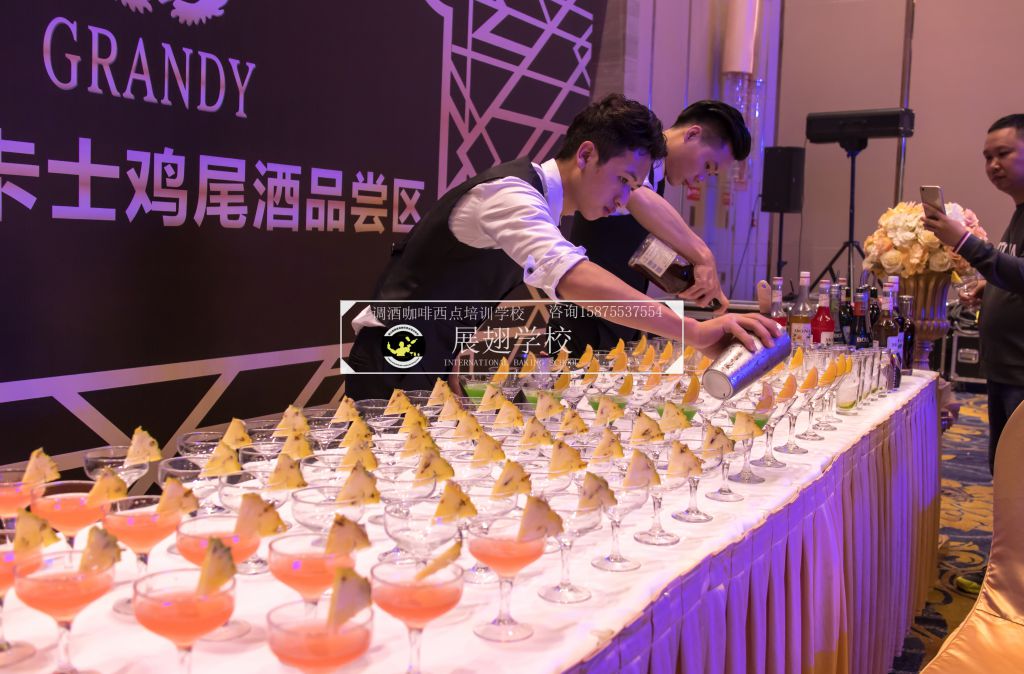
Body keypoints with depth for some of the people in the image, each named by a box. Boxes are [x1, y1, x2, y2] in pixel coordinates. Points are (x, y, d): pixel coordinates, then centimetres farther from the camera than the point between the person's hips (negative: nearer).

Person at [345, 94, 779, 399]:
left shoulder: (536, 201, 9)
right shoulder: (512, 192, -22)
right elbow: (571, 277, -42)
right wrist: (695, 331, -47)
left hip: (435, 364, 9)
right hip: (397, 367, -9)